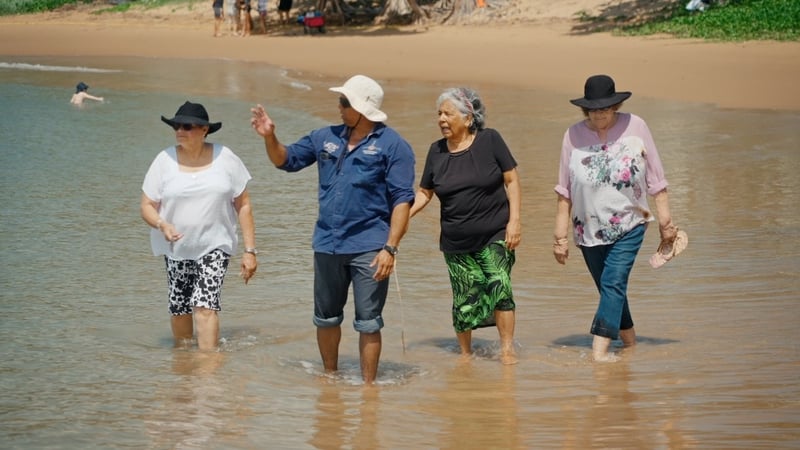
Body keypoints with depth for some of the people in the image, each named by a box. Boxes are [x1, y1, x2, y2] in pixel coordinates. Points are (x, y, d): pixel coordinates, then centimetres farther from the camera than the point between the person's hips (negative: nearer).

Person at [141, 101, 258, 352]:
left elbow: (243, 205, 2)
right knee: (179, 309, 9)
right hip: (176, 248, 2)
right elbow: (147, 206, -1)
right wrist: (162, 225, -24)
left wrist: (250, 251, -2)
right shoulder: (165, 160, -3)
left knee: (205, 306, -18)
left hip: (214, 246, -2)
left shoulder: (225, 159, -3)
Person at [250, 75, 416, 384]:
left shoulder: (392, 146, -7)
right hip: (327, 245, 6)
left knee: (368, 323, -1)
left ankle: (368, 385, 8)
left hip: (369, 249, -6)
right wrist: (269, 137, -1)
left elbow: (402, 199, -11)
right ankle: (330, 376, 33)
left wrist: (390, 248, -18)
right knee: (326, 318, 16)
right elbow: (286, 160, 20)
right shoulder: (326, 138, 10)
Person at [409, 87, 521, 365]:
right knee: (464, 299, 2)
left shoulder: (490, 140, -4)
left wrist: (514, 220, -9)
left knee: (499, 285, -18)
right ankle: (465, 353, 21)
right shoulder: (437, 151, 5)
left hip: (494, 236, -3)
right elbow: (424, 193, 11)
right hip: (456, 242, 3)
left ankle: (507, 349, -11)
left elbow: (512, 180, -1)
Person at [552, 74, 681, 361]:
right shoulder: (574, 135, -4)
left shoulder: (635, 127, -7)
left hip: (629, 226, -2)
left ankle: (600, 349, -19)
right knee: (610, 289, 12)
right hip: (589, 229, 2)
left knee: (613, 283, -15)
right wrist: (560, 236, 0)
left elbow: (655, 179, 0)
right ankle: (628, 340, 30)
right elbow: (564, 192, 1)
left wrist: (665, 221, 1)